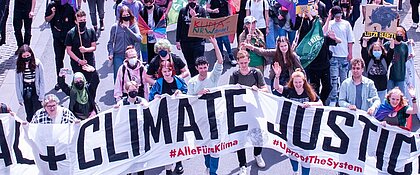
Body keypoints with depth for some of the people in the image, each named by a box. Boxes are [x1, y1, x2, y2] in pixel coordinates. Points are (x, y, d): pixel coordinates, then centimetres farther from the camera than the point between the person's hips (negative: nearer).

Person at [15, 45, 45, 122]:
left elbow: (42, 81, -5)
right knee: (29, 116, 11)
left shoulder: (37, 64, -10)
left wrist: (42, 95, -8)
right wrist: (20, 98, -1)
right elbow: (17, 83, 1)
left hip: (36, 92, -2)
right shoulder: (19, 66, -4)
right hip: (25, 94, 2)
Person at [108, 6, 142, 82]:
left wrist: (127, 29, -20)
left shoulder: (134, 27, 1)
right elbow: (110, 42, 9)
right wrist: (110, 53, -5)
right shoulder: (115, 27, 2)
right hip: (118, 56, 0)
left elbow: (139, 39, -16)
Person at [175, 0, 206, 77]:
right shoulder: (183, 11, 8)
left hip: (198, 41, -3)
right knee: (190, 64, 9)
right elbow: (179, 26, 10)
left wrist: (194, 16, -17)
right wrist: (178, 40, 6)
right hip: (185, 41, 3)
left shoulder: (201, 10, 2)